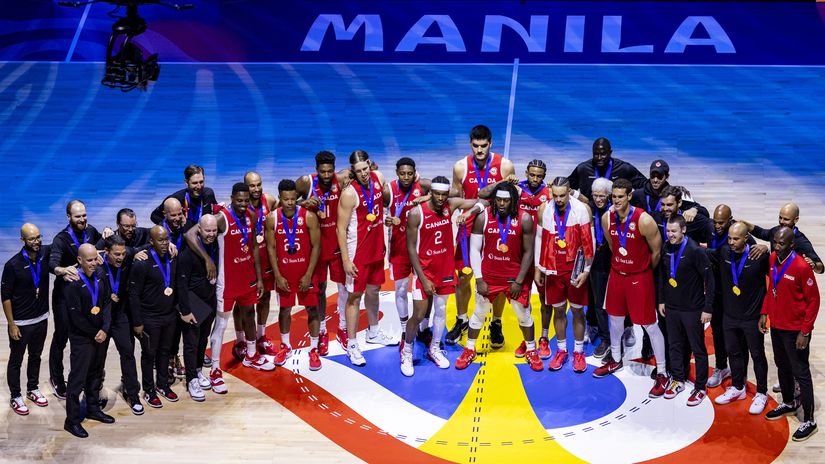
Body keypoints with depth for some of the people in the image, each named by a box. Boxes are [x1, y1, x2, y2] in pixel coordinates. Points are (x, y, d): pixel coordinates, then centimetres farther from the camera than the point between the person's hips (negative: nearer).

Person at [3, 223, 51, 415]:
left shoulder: (46, 253, -11)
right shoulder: (13, 265, -21)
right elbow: (5, 296, -13)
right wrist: (11, 325, -13)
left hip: (41, 318, 4)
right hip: (21, 322, -4)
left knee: (35, 356, 22)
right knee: (16, 360, 11)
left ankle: (33, 389, 40)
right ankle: (15, 397, 25)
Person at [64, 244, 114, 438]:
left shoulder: (100, 276, 1)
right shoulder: (73, 283, -18)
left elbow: (107, 302, 2)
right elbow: (76, 315, -18)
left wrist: (104, 329, -11)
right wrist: (95, 333, -9)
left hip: (100, 335, 6)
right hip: (82, 338, -6)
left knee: (96, 374, 19)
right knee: (77, 378, 0)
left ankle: (93, 409, 35)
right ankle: (72, 420, 9)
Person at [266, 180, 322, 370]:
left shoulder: (309, 216, -13)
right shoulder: (272, 218, -7)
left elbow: (316, 246, -9)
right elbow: (271, 248, -1)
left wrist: (308, 275, -12)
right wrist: (278, 276, -5)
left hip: (306, 271, -2)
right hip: (283, 272, 2)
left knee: (312, 309, 2)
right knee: (284, 308, 13)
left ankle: (314, 349, 13)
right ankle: (286, 346, 30)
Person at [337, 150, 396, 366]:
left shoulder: (378, 178, -4)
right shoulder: (350, 194, -22)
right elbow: (341, 229, -18)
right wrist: (346, 260, -19)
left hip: (376, 248, 6)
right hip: (358, 253, -6)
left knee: (373, 290, 21)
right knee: (355, 296, 1)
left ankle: (374, 333, 39)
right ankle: (352, 345, 9)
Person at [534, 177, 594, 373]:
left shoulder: (582, 209, -11)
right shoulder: (544, 210, -2)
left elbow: (588, 241, -8)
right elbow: (539, 238, 7)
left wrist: (586, 270, -10)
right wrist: (538, 267, 8)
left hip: (576, 269, -2)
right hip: (553, 269, 2)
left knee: (577, 310, 8)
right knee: (558, 310, 11)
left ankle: (579, 352, 19)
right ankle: (561, 350, 23)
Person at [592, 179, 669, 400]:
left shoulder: (644, 220, -24)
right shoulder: (607, 218, -7)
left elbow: (656, 252, -11)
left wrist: (646, 270, 4)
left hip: (639, 277, -6)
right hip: (617, 273, 6)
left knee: (649, 324, -1)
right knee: (615, 317, 19)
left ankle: (662, 374, 7)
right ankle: (615, 359, 41)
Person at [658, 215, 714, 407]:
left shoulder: (695, 251, -18)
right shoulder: (666, 249, 0)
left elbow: (709, 279, -15)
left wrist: (708, 308, -15)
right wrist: (661, 300, 14)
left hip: (693, 310, -6)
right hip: (672, 307, 6)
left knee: (698, 349, 5)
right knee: (675, 346, 16)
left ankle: (701, 387, 15)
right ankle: (678, 380, 32)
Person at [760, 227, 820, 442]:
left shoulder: (802, 266, -22)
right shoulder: (773, 259, -1)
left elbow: (813, 300, -16)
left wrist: (805, 331, -16)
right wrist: (764, 312, 10)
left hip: (795, 330, -7)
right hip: (776, 326, 7)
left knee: (801, 374, 0)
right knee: (782, 367, 21)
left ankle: (808, 421, 8)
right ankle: (788, 403, 41)